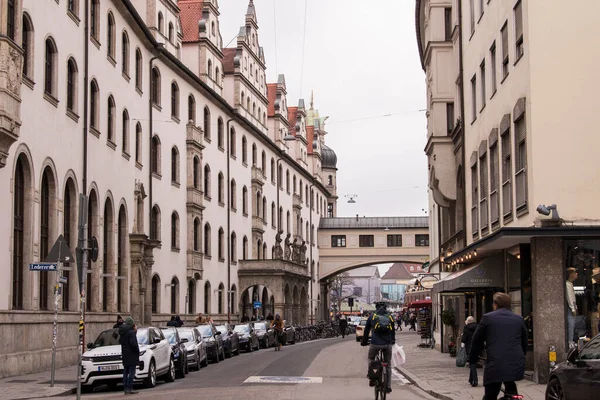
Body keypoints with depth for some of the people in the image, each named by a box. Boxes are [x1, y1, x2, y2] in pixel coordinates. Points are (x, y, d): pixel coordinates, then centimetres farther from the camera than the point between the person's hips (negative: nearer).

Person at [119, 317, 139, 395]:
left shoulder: (122, 332, 11)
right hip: (131, 355, -8)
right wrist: (137, 350, -7)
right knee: (131, 372, -6)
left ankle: (125, 389, 12)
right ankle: (129, 388, -10)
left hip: (124, 355, 8)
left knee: (125, 372, 11)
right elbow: (133, 343, -23)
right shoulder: (131, 332, -15)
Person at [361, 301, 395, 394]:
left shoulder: (372, 316, 7)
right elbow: (393, 331, 24)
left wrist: (364, 341, 29)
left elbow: (366, 330, 15)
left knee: (371, 359, 25)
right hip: (388, 344, 2)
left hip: (375, 344, -1)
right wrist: (393, 341, 41)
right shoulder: (390, 317, 12)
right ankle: (388, 386, 12)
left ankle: (372, 379, 14)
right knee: (388, 364, 13)